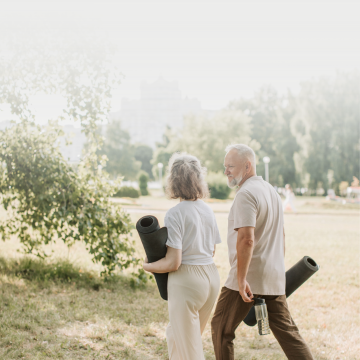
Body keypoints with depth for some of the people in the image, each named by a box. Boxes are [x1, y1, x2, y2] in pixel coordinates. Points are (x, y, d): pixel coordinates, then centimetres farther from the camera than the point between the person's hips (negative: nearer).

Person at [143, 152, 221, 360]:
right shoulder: (208, 210, 7)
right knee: (175, 334, 25)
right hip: (212, 276, 7)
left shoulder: (175, 214, -15)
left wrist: (147, 266, -1)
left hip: (187, 280, -7)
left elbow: (173, 263, -18)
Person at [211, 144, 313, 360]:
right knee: (287, 332, 10)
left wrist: (241, 279, -23)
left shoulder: (246, 194, -15)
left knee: (221, 328, 6)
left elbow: (246, 239, -25)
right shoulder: (271, 190, 15)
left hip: (249, 277, -9)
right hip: (274, 278, 9)